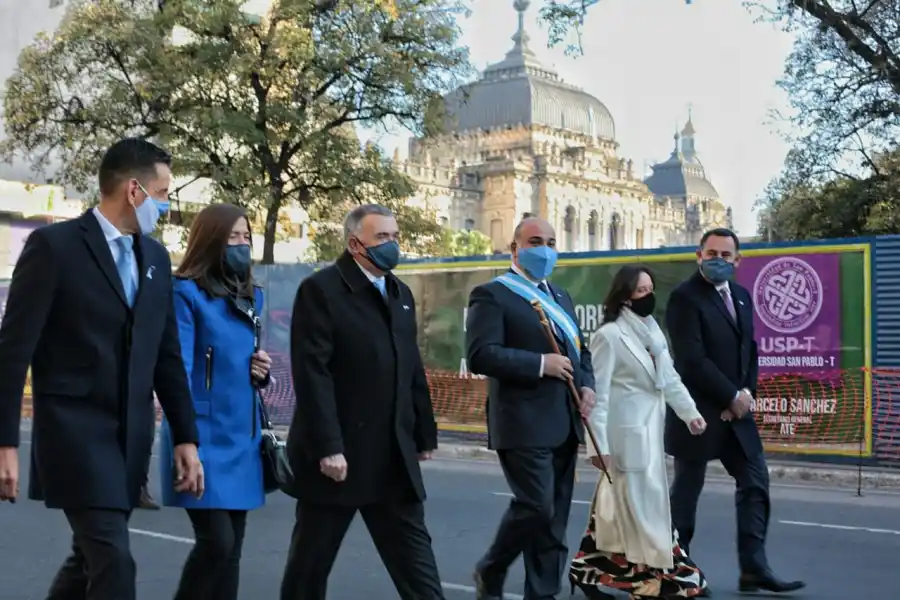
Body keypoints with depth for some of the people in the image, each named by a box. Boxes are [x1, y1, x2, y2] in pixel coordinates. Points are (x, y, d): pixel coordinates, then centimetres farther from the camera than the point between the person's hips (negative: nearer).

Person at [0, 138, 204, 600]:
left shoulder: (156, 257, 11)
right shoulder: (53, 244, -8)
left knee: (91, 559, 15)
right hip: (75, 430, -6)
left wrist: (186, 437, 10)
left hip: (132, 434, 7)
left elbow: (167, 355, 14)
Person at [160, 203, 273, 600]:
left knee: (231, 548, 8)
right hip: (205, 438, -7)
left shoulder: (250, 297, 13)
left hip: (243, 439, 7)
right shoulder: (186, 293, -8)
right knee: (217, 542, -12)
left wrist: (260, 370, 0)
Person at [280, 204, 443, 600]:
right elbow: (312, 374, -16)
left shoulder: (401, 293, 15)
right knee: (311, 561, 8)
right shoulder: (320, 289, -8)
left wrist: (424, 434, 14)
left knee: (416, 561, 5)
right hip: (337, 452, -6)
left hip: (394, 456, 6)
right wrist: (327, 446, -21)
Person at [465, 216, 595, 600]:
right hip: (523, 423, -8)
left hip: (564, 422, 8)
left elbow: (580, 349, 26)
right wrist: (540, 364, -20)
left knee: (555, 518, 9)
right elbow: (480, 354, -18)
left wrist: (586, 384, 6)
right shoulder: (492, 294, -6)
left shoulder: (560, 297, 20)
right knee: (536, 507, -11)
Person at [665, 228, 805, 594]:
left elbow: (749, 350, 15)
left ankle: (753, 568, 7)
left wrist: (746, 392, -2)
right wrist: (732, 396, -16)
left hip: (736, 408, 7)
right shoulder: (684, 297, -13)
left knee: (755, 483, 3)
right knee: (686, 490, 4)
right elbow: (692, 359, -20)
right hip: (698, 410, -7)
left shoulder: (741, 296, 12)